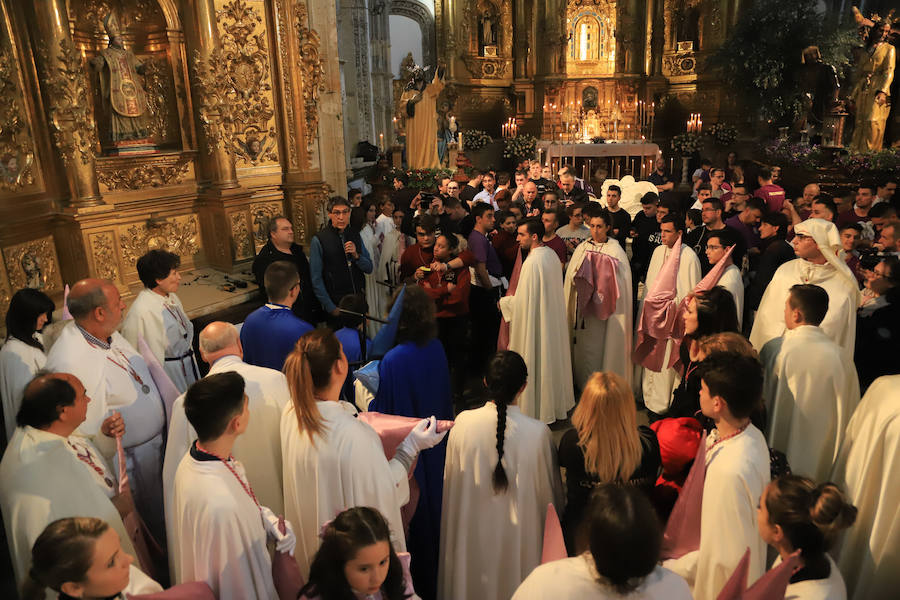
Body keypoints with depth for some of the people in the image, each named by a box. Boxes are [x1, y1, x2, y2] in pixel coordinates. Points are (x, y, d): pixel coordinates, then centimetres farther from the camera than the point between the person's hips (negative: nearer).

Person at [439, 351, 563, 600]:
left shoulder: (463, 423, -19)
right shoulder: (538, 433, -24)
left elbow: (451, 481, -4)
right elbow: (550, 492, -10)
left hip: (472, 531, 2)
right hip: (519, 533, -1)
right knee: (514, 579, 23)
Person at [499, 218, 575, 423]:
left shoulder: (532, 262, -24)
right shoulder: (552, 254, 4)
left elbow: (523, 301, -22)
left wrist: (504, 302, -4)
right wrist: (514, 297, 17)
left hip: (535, 323, -9)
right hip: (553, 319, 9)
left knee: (536, 364, 4)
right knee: (551, 358, 20)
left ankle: (537, 410, 17)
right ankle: (556, 403, 34)